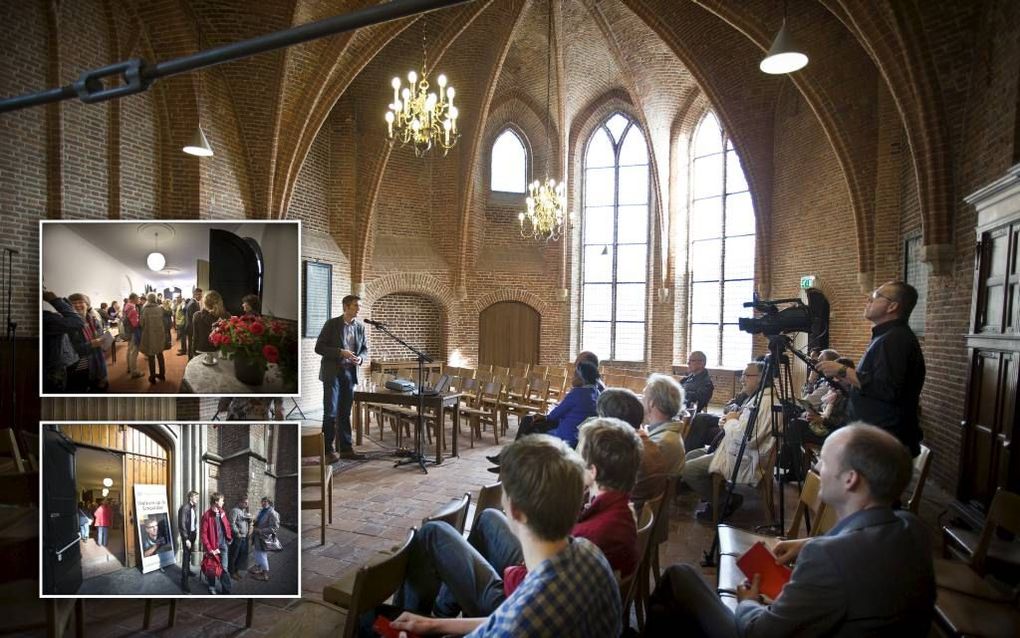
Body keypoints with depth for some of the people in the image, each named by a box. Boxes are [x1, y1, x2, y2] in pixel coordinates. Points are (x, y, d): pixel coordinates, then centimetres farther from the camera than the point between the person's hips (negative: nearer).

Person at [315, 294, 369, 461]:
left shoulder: (360, 326, 7)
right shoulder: (332, 324, -6)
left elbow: (364, 349, 14)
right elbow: (319, 347, -9)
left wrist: (360, 358, -8)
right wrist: (341, 352, -20)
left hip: (349, 373, 4)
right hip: (332, 373, -4)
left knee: (345, 413, 10)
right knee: (330, 412, -2)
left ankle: (346, 448, 16)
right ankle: (329, 449, 9)